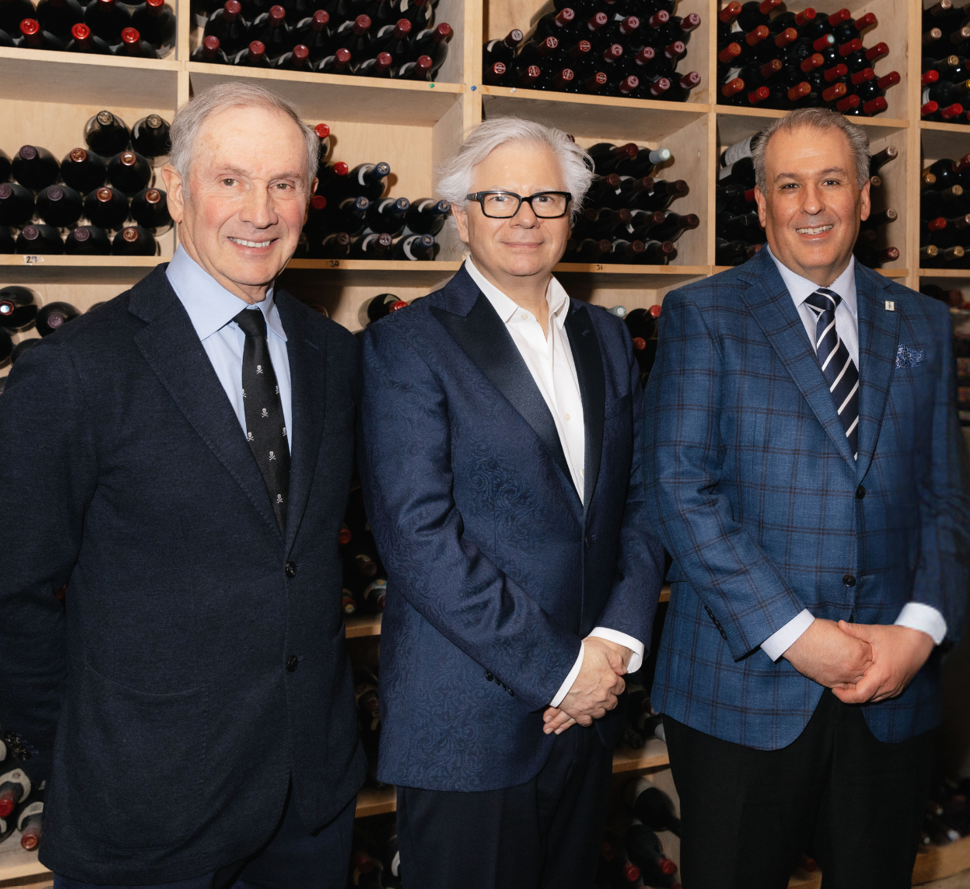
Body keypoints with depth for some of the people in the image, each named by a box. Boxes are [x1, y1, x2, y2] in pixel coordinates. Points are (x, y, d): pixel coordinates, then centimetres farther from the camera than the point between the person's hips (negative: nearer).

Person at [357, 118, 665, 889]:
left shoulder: (606, 338, 11)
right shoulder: (406, 346, -8)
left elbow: (640, 499, 9)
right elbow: (419, 537, -16)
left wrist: (617, 640, -6)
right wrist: (558, 670, -15)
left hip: (589, 708, 6)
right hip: (466, 726, -5)